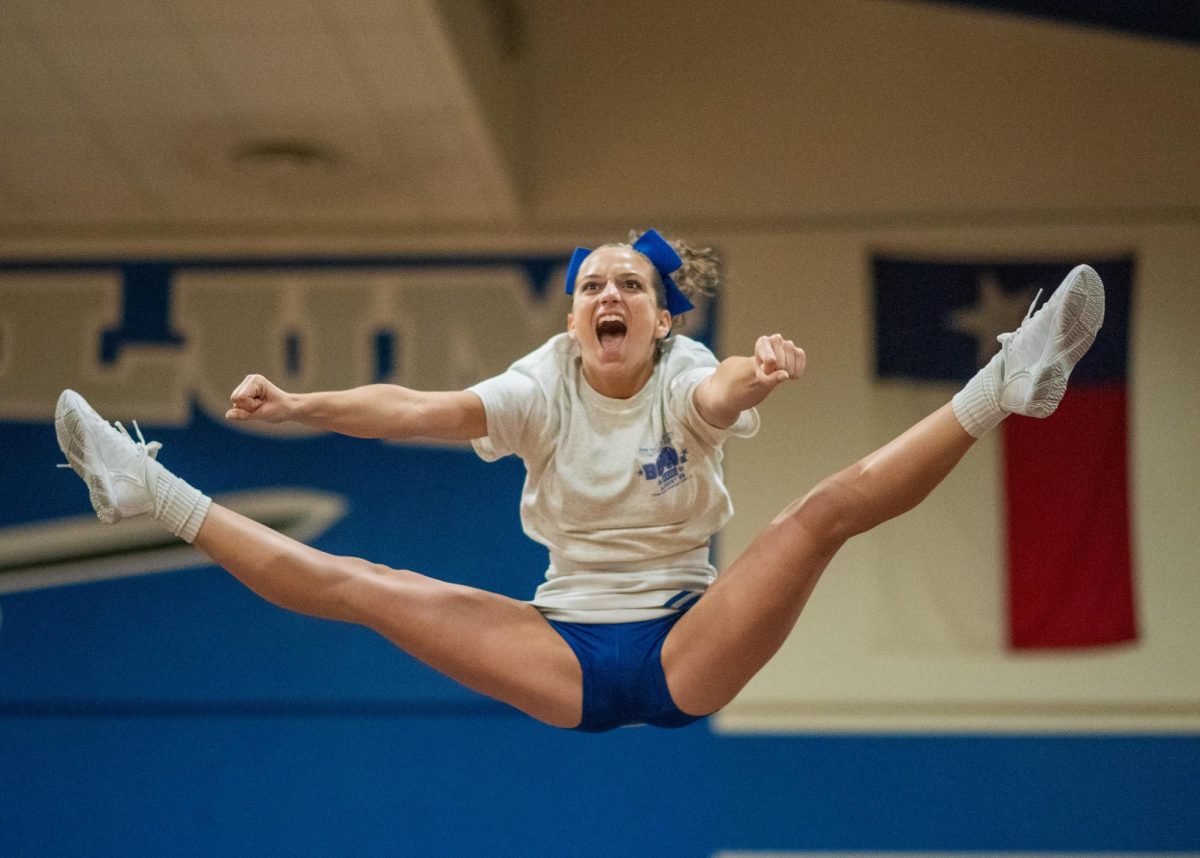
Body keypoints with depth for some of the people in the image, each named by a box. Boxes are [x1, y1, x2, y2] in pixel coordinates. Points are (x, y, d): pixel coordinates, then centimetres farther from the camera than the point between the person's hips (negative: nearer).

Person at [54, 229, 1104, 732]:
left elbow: (717, 396, -30)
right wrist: (299, 406, -28)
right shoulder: (543, 388, 1)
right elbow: (415, 409, -13)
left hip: (688, 651, -2)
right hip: (567, 659, 2)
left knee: (832, 504, -23)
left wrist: (756, 378, -55)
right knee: (353, 582, -9)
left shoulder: (684, 376, -4)